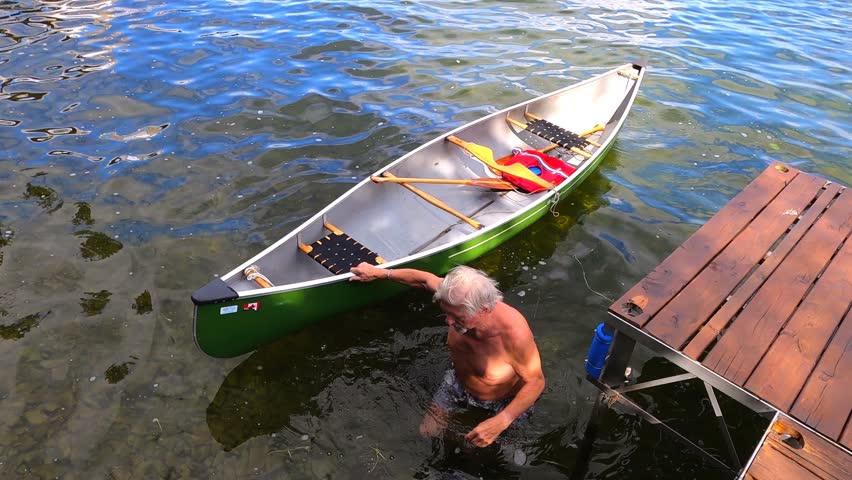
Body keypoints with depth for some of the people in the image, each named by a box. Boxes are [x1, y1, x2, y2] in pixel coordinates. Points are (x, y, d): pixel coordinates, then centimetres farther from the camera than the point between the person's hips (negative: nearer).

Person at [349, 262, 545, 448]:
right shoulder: (460, 302, -32)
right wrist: (379, 272, -3)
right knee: (426, 435, 10)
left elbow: (536, 381, -27)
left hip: (501, 403, -4)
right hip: (458, 384, 4)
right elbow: (425, 279, -10)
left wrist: (501, 422, -38)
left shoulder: (514, 333, -44)